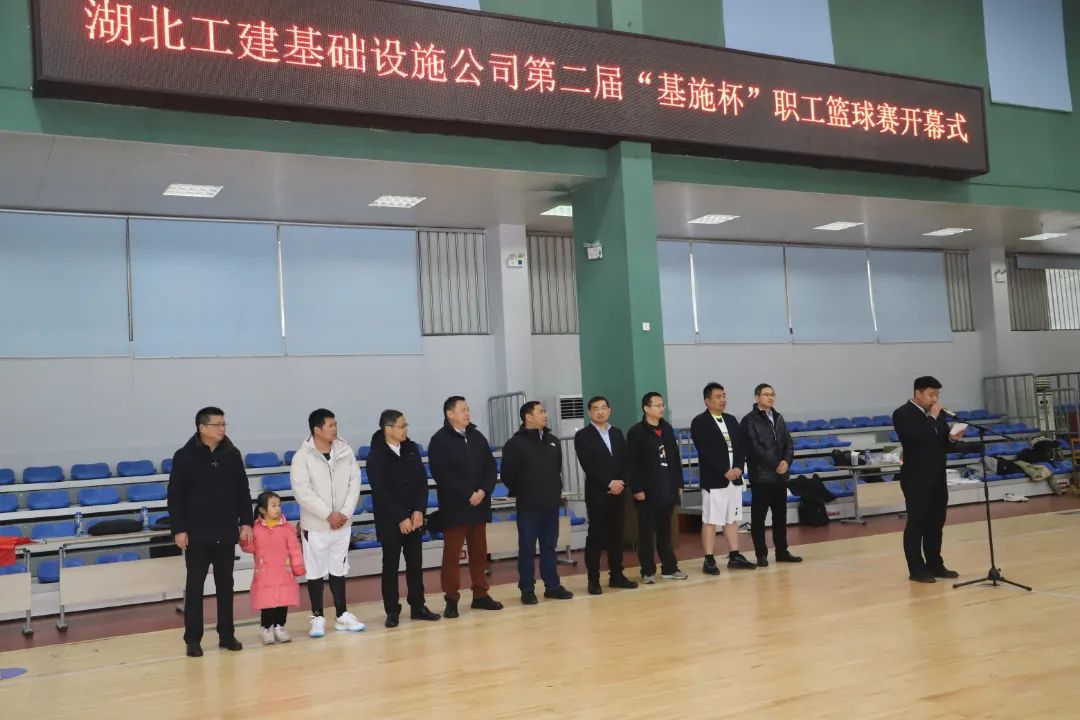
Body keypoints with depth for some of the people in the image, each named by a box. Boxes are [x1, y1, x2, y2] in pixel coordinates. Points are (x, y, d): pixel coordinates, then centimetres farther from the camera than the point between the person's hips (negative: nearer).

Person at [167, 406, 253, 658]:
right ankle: (192, 639, 12)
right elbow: (175, 496, -5)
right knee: (194, 586, 4)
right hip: (197, 535, -3)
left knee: (225, 585, 10)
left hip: (226, 533, 3)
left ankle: (227, 634, 20)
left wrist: (246, 522, 3)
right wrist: (178, 529, -9)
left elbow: (243, 491, 8)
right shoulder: (184, 457, -7)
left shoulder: (232, 454, 3)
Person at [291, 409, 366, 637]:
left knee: (339, 570, 13)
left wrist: (345, 513, -10)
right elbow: (303, 492, -16)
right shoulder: (302, 457, -11)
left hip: (342, 523, 4)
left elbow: (354, 483, 1)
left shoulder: (345, 451, 0)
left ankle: (342, 615, 21)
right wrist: (328, 515, -16)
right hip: (315, 525, -3)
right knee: (316, 571, 5)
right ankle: (318, 618, 15)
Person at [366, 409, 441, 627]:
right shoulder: (376, 456, -9)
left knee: (415, 563, 9)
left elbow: (422, 481, 4)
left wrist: (419, 511, -7)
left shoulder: (411, 449, 5)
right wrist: (401, 518, -15)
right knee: (390, 566, 3)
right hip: (390, 522, -4)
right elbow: (381, 492, -13)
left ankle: (417, 607, 19)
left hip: (414, 518, 4)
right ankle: (392, 612, 10)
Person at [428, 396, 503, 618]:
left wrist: (483, 491, -9)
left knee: (479, 552, 12)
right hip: (454, 508, -5)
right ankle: (451, 600, 7)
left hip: (479, 506, 5)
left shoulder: (477, 437, 11)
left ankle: (480, 595, 21)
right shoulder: (439, 441, -7)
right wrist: (468, 495, -16)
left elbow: (491, 466, 8)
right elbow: (442, 474, -15)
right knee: (452, 555, -1)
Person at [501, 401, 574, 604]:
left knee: (549, 546, 11)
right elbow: (507, 475, -7)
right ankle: (527, 589, 8)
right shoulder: (515, 443, -9)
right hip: (528, 506, -5)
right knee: (527, 548, 1)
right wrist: (522, 494, -1)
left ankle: (552, 585, 19)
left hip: (551, 504, 5)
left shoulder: (552, 441, 10)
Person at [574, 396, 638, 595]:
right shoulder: (582, 436, -3)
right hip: (597, 493, -5)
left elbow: (625, 461, 10)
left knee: (616, 535, 8)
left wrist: (621, 483, -6)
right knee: (596, 536, -3)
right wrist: (609, 483, -15)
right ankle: (593, 580, 3)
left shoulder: (617, 433, 14)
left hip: (618, 492, 5)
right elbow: (588, 466, -12)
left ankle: (616, 575, 17)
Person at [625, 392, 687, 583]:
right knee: (646, 532, 3)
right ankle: (648, 571, 9)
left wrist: (678, 483, 11)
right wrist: (637, 489, -15)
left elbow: (675, 457, 15)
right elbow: (631, 464, -11)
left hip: (667, 489, 5)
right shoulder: (636, 432, -7)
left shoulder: (667, 429, 11)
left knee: (665, 531, 13)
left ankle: (669, 568, 20)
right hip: (647, 490, -5)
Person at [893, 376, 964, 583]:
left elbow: (941, 443, 17)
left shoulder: (937, 414, 11)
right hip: (916, 479, -7)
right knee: (916, 523, -1)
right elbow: (918, 438, -26)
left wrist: (952, 438, -5)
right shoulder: (902, 414, -11)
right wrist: (932, 417, -17)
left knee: (936, 523, 12)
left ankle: (935, 565, 21)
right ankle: (916, 570, 5)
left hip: (937, 477, 7)